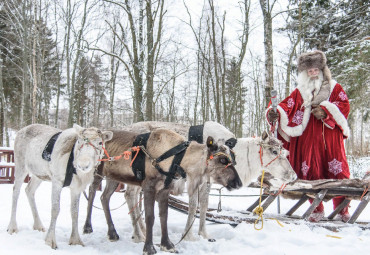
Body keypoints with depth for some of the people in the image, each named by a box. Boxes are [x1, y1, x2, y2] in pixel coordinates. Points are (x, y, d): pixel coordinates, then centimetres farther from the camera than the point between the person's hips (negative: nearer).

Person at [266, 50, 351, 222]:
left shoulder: (334, 87, 14)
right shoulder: (300, 92, 15)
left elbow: (344, 105, 1)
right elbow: (287, 107, 0)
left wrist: (326, 110, -14)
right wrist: (275, 114, -20)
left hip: (330, 138, -1)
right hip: (308, 139, 1)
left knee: (337, 172, -5)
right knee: (311, 173, -1)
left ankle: (343, 210, 9)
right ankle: (317, 210, 14)